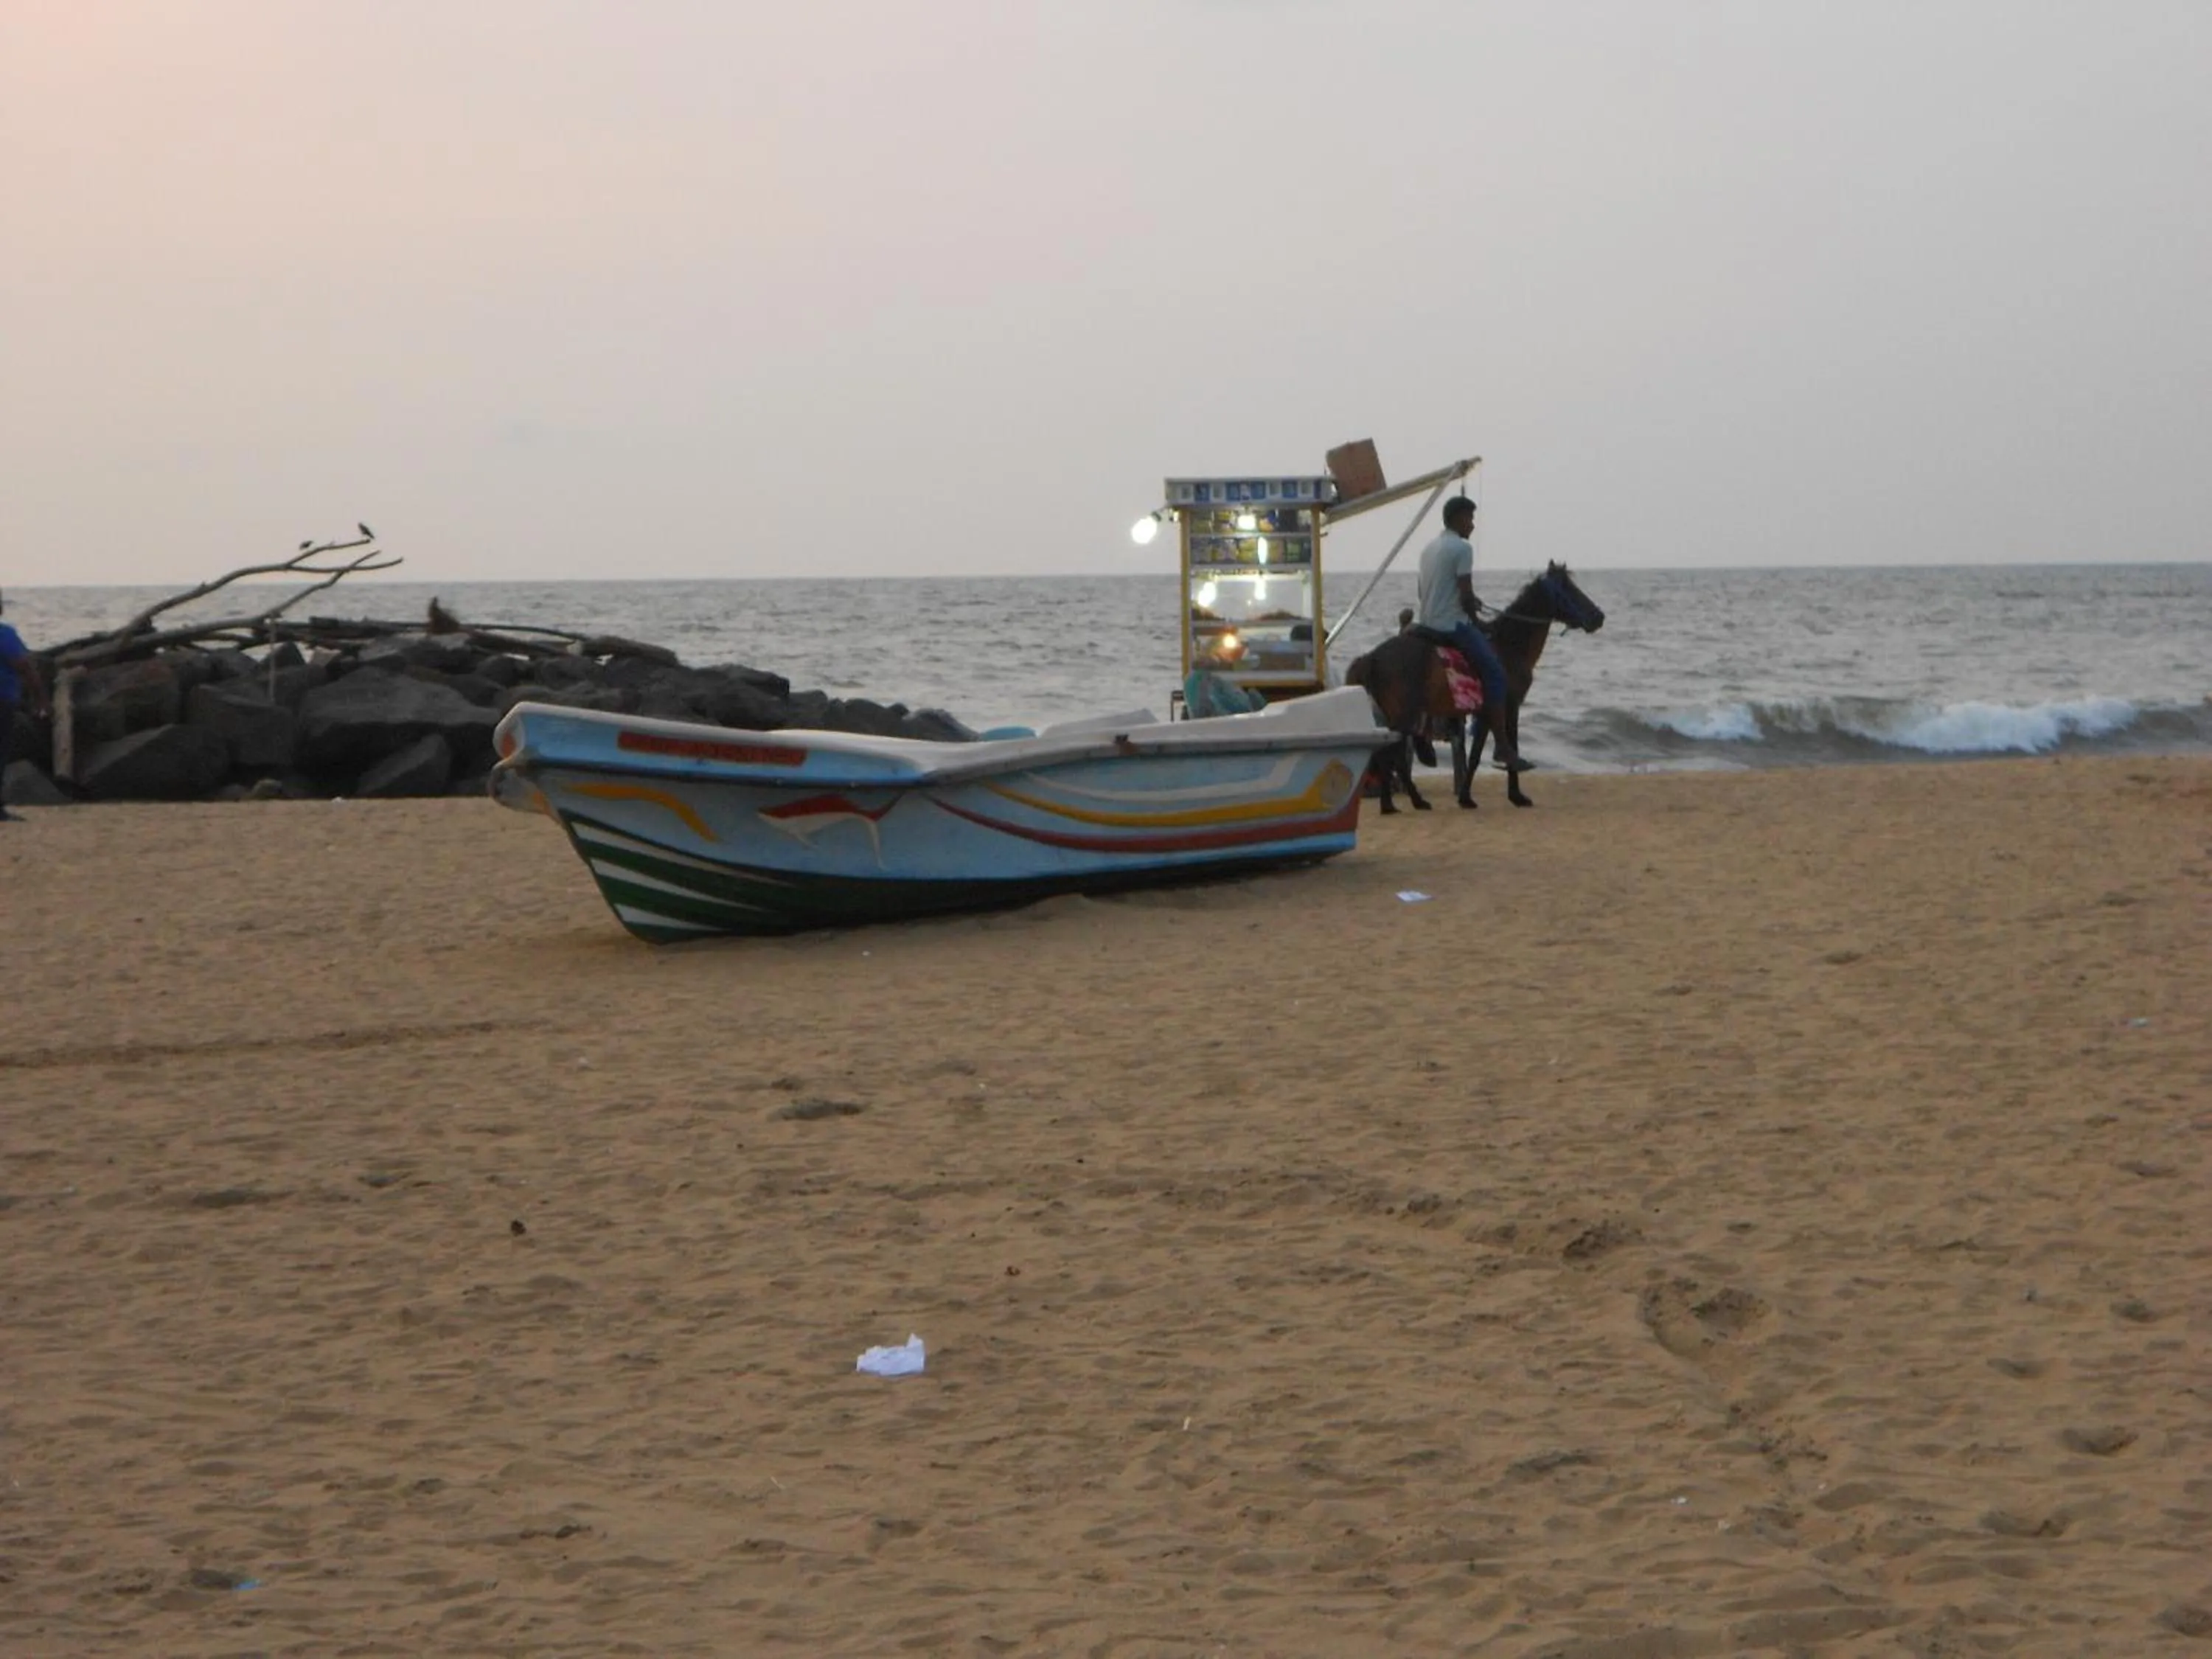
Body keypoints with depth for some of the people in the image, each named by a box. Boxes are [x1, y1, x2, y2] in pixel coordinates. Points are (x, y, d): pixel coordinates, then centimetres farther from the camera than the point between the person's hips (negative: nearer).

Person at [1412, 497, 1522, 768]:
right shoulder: (1462, 548, -12)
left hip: (1427, 623, 9)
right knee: (1495, 672, -6)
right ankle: (1503, 747, -12)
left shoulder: (1429, 549, 15)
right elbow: (1466, 596, -17)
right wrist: (1475, 620, 0)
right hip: (1453, 625, -9)